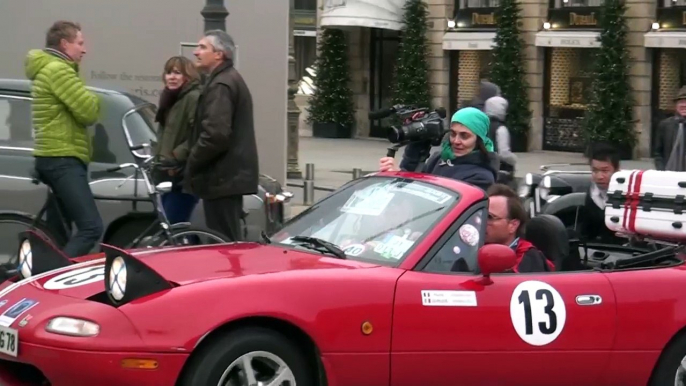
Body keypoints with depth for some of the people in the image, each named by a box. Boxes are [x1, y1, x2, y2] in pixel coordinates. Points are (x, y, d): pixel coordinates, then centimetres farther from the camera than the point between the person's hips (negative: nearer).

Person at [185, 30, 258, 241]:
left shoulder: (221, 85, -15)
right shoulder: (231, 79, 19)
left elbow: (215, 135, -25)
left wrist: (191, 164, -14)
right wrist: (194, 163, 16)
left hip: (222, 178, -11)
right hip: (232, 174, 11)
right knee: (230, 241, 14)